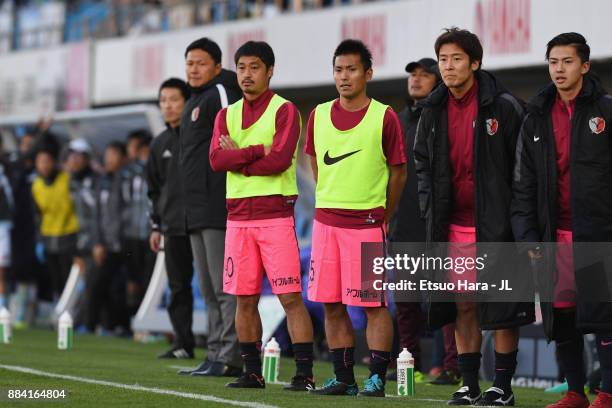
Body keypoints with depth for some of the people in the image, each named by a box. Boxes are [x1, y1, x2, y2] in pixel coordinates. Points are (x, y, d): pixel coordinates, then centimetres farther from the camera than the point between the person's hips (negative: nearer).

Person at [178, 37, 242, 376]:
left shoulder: (219, 94, -7)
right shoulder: (194, 102, 21)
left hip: (219, 209, -10)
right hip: (197, 214, 10)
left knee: (226, 287, -10)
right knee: (210, 291, 11)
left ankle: (230, 358, -10)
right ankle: (215, 356, 15)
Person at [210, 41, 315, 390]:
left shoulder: (284, 110, -1)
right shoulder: (227, 115, 14)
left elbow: (279, 160, -14)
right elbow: (216, 159, -1)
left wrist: (238, 159, -5)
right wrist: (258, 151, -11)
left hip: (275, 214, -5)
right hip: (238, 216, 5)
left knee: (291, 296, -8)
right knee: (245, 298, 6)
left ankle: (305, 374, -8)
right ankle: (253, 373, 14)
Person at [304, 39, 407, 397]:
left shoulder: (384, 117, -4)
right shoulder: (319, 115, 9)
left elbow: (398, 172, 2)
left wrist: (383, 217, 5)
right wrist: (331, 203, 14)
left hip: (367, 222, -5)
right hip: (326, 219, 5)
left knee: (373, 304, -3)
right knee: (331, 304, 5)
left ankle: (377, 378, 1)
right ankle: (344, 378, 13)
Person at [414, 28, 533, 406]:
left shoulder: (503, 107, -6)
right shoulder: (434, 112, 9)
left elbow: (523, 167, -5)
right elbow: (422, 162, 18)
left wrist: (516, 216, -9)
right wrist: (431, 211, 7)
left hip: (494, 226, -5)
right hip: (454, 227, 5)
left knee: (502, 309, -1)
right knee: (464, 306, 7)